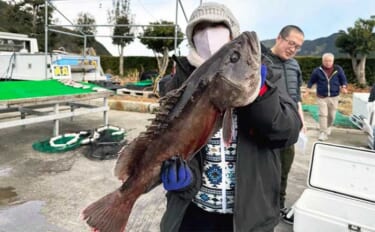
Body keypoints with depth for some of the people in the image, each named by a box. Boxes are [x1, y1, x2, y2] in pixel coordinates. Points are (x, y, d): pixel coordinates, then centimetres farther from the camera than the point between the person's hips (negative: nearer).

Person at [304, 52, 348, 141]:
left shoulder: (338, 69, -2)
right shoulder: (317, 70, -4)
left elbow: (343, 80, 6)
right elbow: (311, 81, 6)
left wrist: (343, 87, -12)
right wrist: (307, 90, -4)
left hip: (334, 97, 2)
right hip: (321, 97, -2)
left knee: (332, 115, 11)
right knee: (323, 114, -9)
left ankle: (328, 128, 37)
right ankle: (323, 132, -3)